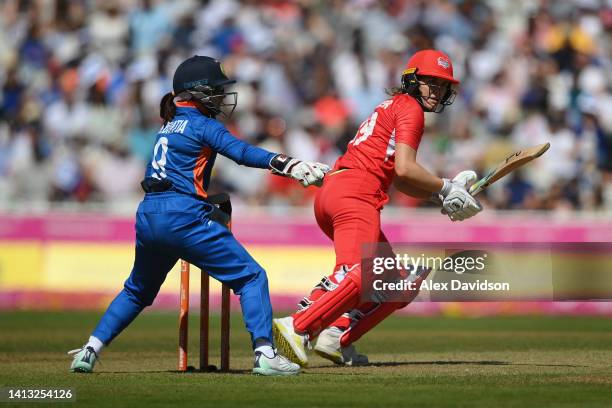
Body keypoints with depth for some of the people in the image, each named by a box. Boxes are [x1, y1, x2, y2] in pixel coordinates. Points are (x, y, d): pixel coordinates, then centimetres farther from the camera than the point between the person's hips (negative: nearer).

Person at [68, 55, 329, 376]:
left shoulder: (170, 124, 21)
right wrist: (292, 166, -24)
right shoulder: (202, 124, -1)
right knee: (251, 277, -2)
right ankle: (264, 354, -15)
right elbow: (242, 152, -15)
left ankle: (89, 351, 19)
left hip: (147, 217, 7)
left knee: (138, 290, 27)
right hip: (182, 217, -7)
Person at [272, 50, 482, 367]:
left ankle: (337, 338, -4)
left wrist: (443, 194, 13)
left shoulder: (393, 107, 31)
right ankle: (297, 327, -42)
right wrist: (445, 188, -1)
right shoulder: (410, 108, 1)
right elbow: (404, 169, -13)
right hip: (355, 192, -10)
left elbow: (401, 183, 26)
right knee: (360, 274, -28)